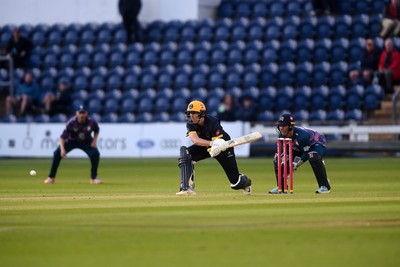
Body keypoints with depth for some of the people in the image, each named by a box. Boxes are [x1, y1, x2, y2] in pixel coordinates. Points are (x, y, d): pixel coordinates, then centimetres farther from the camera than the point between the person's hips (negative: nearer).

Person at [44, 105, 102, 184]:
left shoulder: (91, 122, -22)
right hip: (72, 141, -1)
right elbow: (63, 137, -29)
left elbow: (96, 130, 2)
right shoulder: (71, 123, -29)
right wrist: (62, 149, -43)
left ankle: (93, 178, -4)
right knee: (57, 153, -18)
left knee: (95, 154, -23)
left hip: (86, 142, 1)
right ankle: (51, 178, -5)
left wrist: (94, 141, -13)